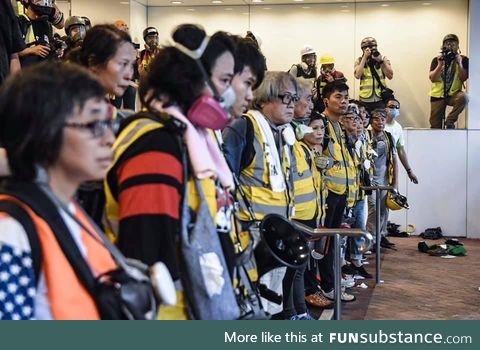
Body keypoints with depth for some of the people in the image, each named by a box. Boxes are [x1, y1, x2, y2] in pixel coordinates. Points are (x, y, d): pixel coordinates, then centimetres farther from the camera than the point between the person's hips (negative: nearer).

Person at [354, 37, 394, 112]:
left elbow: (390, 76, -6)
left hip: (380, 99, 0)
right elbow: (357, 75, -15)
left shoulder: (383, 59, 4)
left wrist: (381, 61, -15)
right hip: (365, 100, 0)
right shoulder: (359, 61, 3)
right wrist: (365, 57, -16)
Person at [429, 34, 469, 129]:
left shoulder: (463, 60, 1)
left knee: (463, 97, -35)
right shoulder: (437, 60, 3)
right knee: (435, 126, -3)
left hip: (453, 94, -1)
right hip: (437, 95, 1)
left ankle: (449, 121, -18)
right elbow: (432, 78, -6)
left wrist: (459, 63, -17)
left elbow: (463, 78, -7)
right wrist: (440, 64, -16)